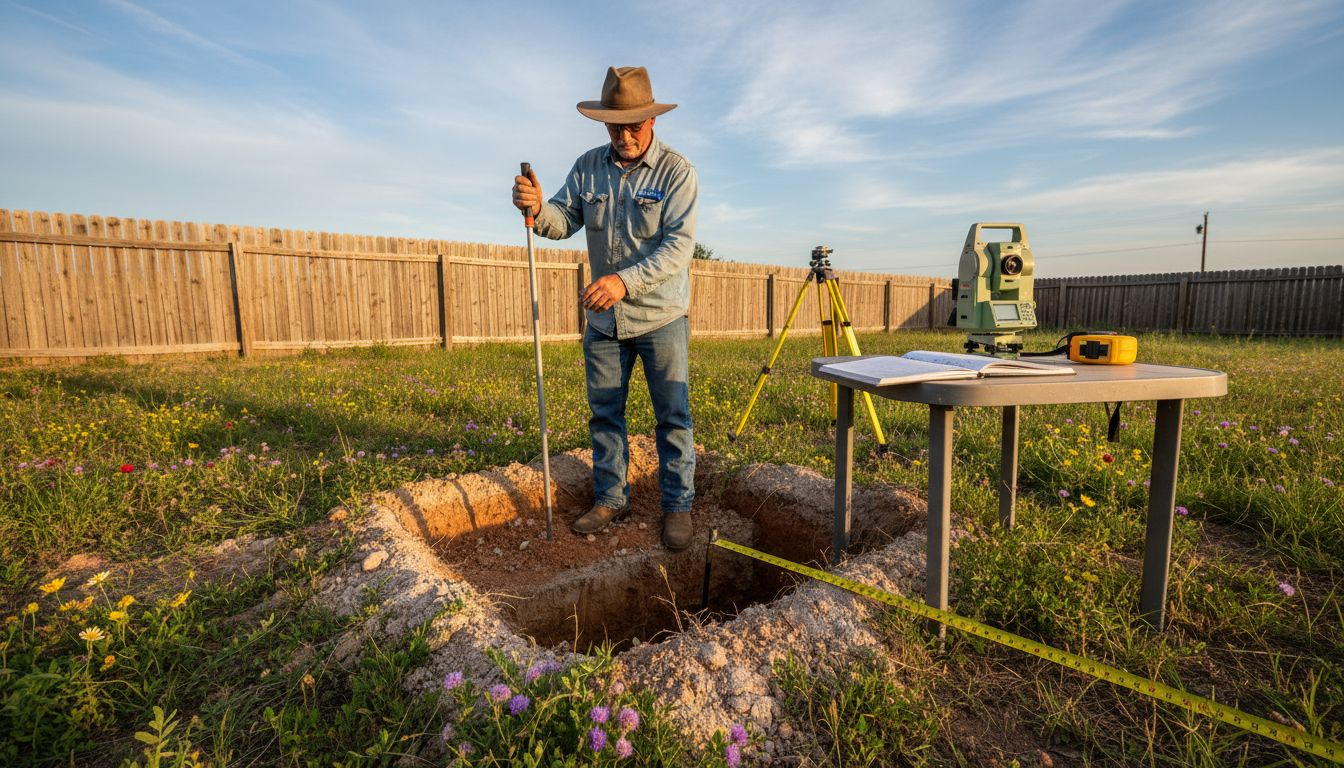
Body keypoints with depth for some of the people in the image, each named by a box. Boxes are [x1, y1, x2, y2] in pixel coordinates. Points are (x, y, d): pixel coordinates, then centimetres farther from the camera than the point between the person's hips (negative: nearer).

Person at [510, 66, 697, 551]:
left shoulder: (676, 170, -8)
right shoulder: (588, 166, 6)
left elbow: (679, 244, -19)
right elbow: (563, 221, 1)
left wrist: (625, 281, -32)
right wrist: (536, 208, -22)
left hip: (659, 316, -4)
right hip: (602, 318, 4)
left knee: (673, 416, 2)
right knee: (603, 414, 10)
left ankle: (677, 506, 17)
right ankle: (611, 499, 26)